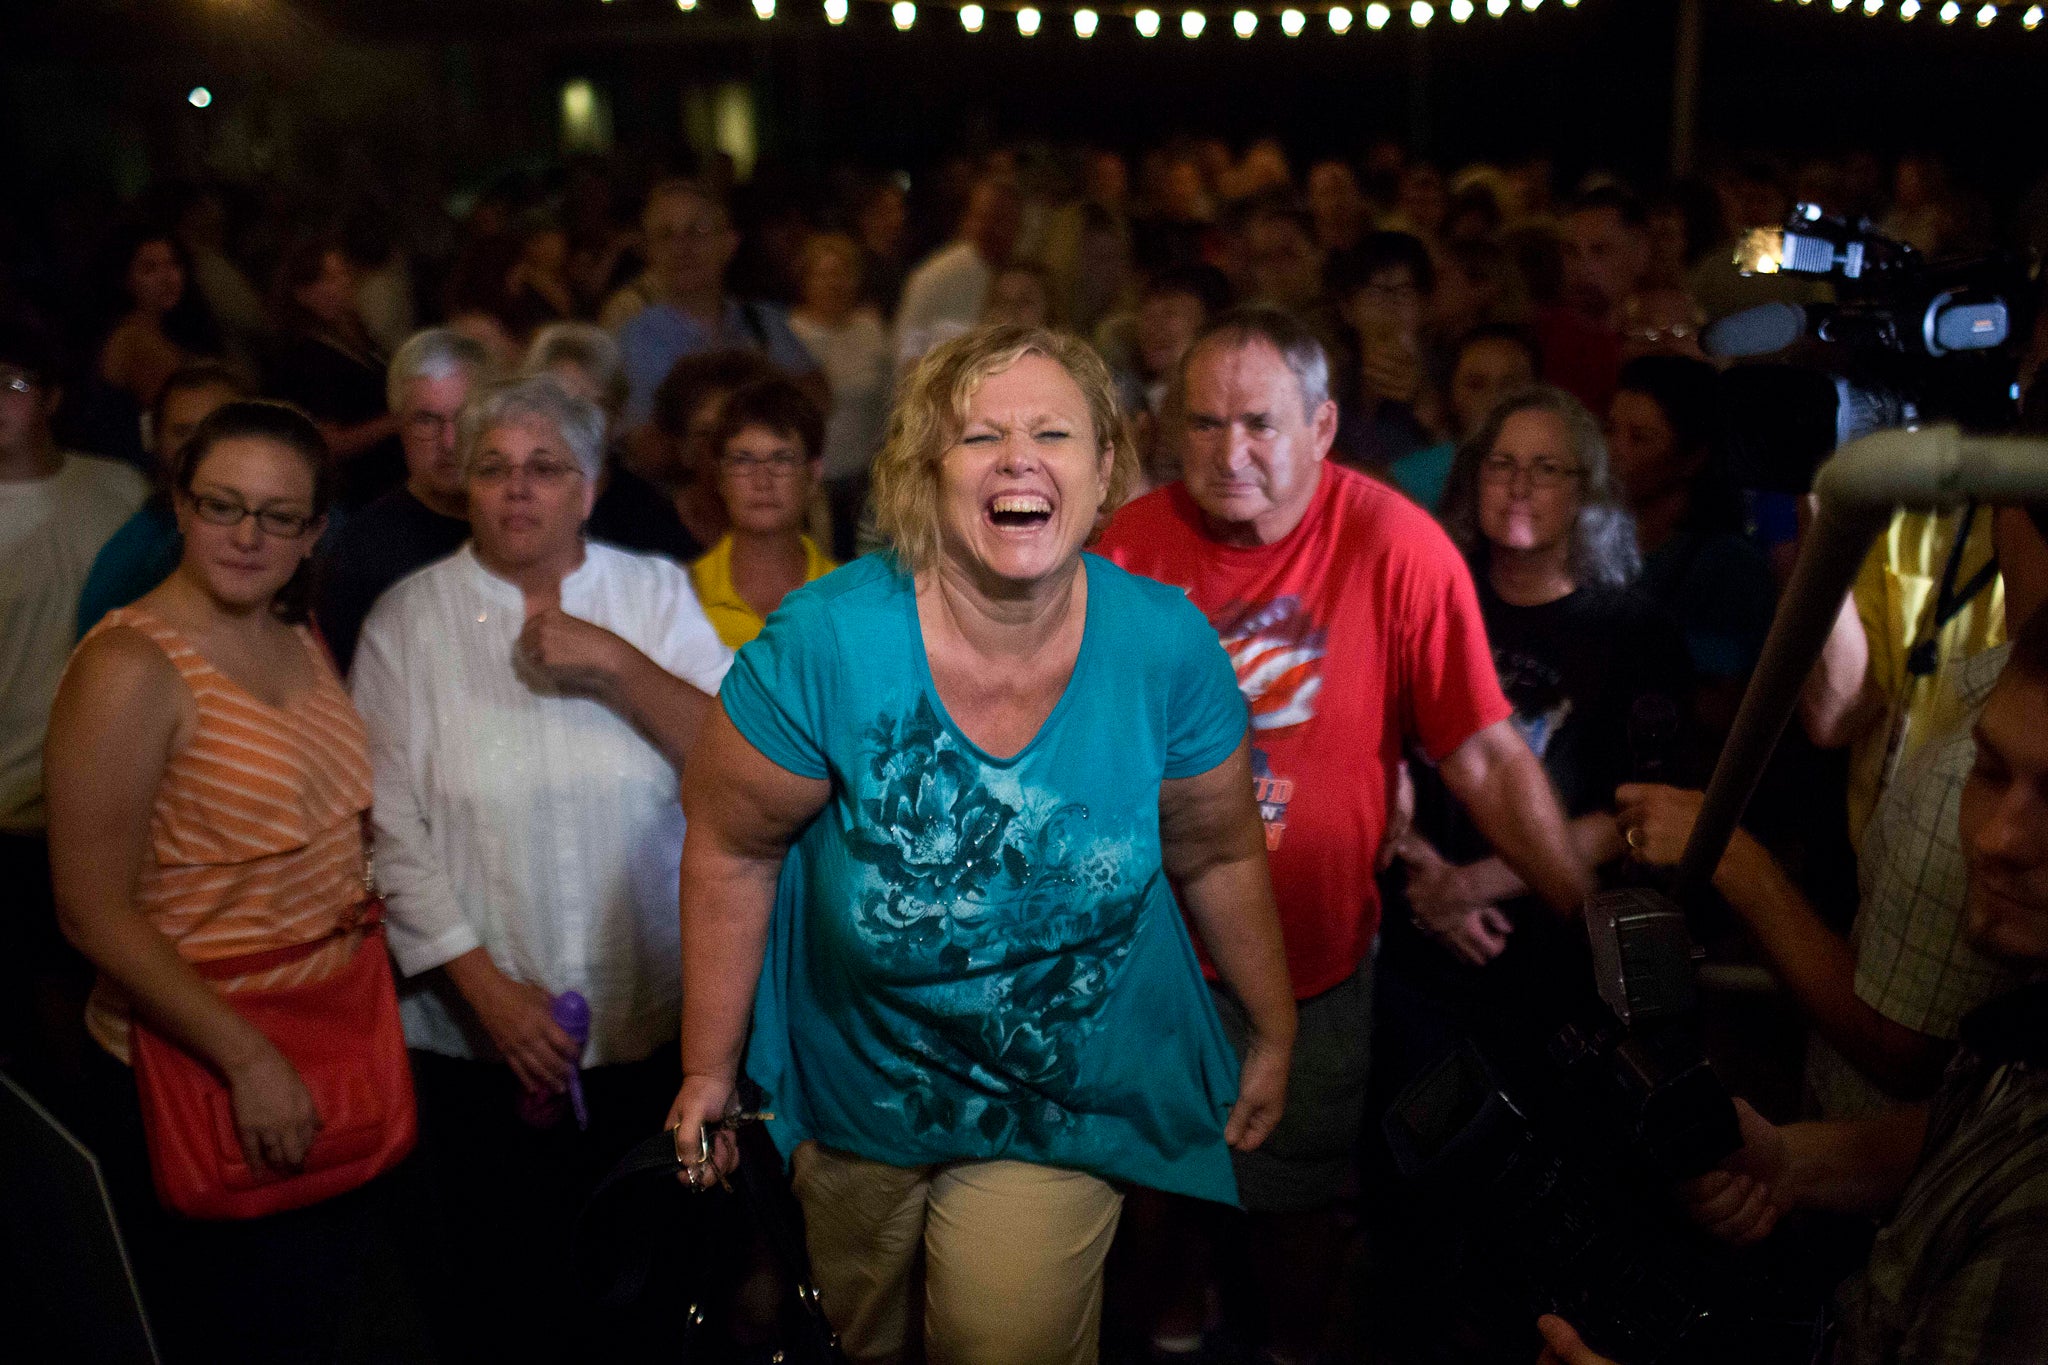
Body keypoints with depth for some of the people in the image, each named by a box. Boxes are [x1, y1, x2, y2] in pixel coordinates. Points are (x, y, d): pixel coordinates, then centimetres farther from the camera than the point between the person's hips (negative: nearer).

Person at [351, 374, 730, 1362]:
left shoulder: (656, 595, 3)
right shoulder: (409, 619, 0)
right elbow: (390, 826, -6)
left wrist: (618, 665, -17)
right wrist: (485, 987, -13)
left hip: (651, 1026, 1)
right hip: (476, 1033, -1)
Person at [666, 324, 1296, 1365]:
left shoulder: (1167, 648, -18)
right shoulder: (824, 644, -25)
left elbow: (1218, 857, -3)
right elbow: (731, 850, -13)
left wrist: (1272, 1034, 9)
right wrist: (708, 1068, -5)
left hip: (1063, 1100, 0)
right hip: (858, 1079, 1)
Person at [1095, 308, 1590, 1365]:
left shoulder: (1397, 547, -15)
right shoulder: (1130, 544, -10)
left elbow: (1486, 754, -14)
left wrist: (1590, 913, -19)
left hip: (1316, 956, -2)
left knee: (1296, 1197, 17)